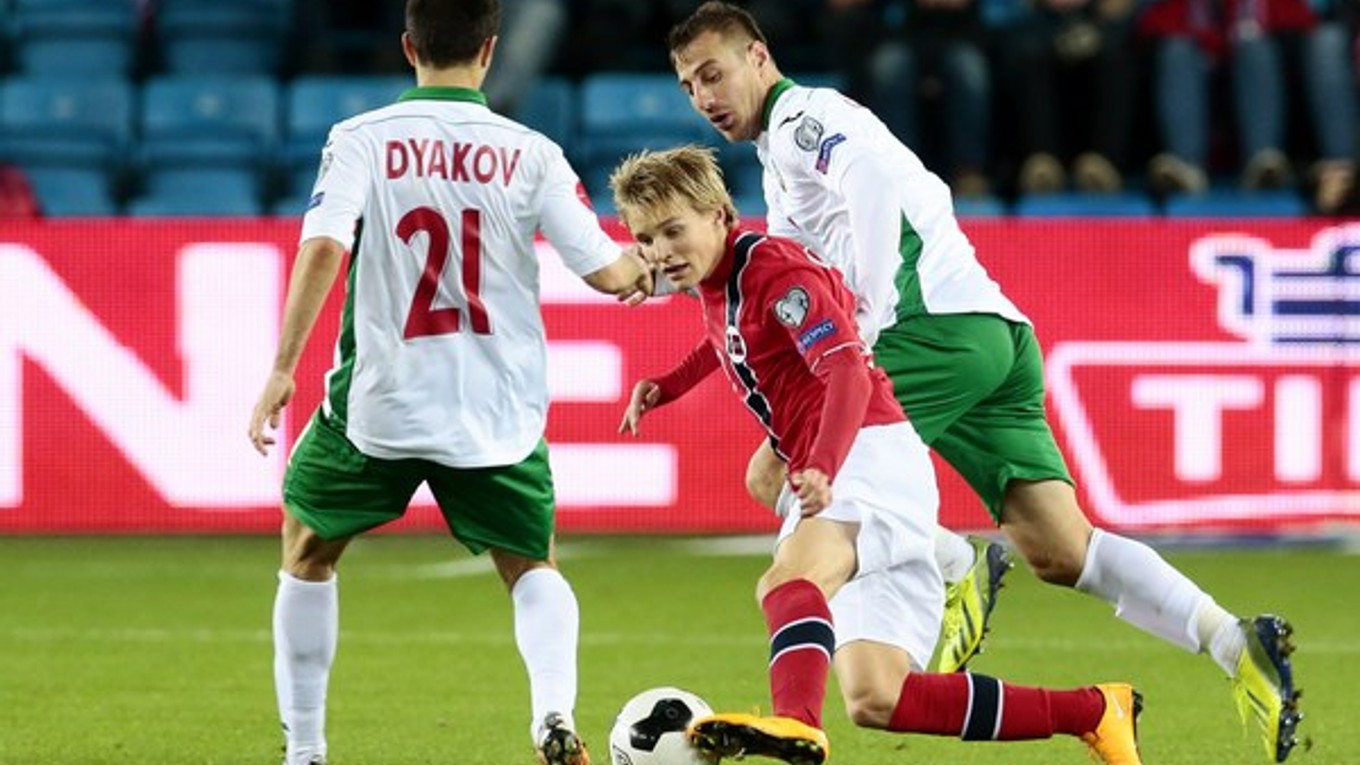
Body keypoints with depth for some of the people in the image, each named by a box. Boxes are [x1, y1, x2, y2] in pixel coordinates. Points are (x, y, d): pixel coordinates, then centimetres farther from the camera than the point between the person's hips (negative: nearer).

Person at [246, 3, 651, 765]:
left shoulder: (361, 141, -4)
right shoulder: (530, 153, -1)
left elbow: (324, 248, -17)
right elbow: (605, 270, -3)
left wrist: (283, 368, -15)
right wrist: (645, 270, 19)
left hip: (379, 402, -1)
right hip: (498, 411, 1)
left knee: (308, 553, 23)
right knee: (533, 568, 19)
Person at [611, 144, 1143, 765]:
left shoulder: (776, 270, -10)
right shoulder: (717, 282, 17)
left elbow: (847, 371, -24)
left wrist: (823, 471, -40)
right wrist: (666, 386, 29)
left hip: (870, 458, -9)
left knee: (788, 581, -38)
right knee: (876, 699, 0)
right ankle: (1091, 712, 5)